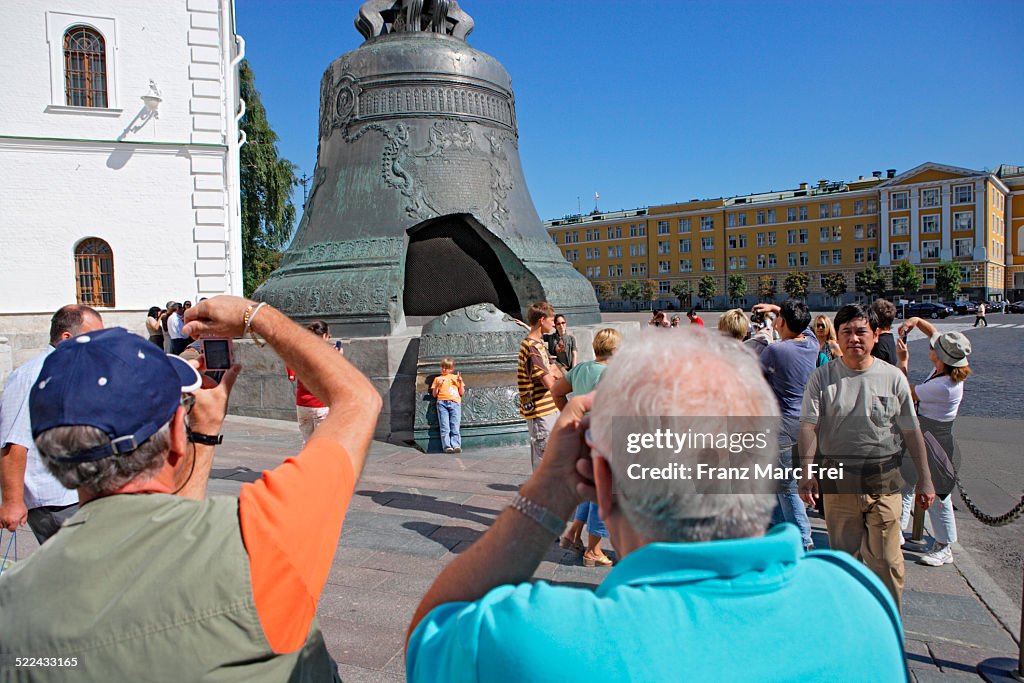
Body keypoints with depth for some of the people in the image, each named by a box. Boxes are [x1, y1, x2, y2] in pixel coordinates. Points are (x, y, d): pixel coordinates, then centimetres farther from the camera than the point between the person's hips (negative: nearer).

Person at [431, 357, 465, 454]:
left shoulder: (455, 377, 23)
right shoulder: (438, 378, 23)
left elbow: (461, 392, 18)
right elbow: (434, 394, 16)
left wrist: (460, 382, 5)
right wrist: (438, 385, 1)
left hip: (455, 403, 0)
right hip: (442, 403, 0)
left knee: (455, 426, -11)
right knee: (444, 427, -12)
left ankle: (456, 445, -19)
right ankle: (447, 446, -18)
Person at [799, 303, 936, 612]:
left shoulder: (893, 377, 1)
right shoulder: (822, 377, -2)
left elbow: (911, 431, 6)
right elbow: (808, 426, -8)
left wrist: (924, 479, 5)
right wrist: (807, 472, -18)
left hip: (885, 481, 0)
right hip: (837, 480, 0)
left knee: (886, 559, 3)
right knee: (843, 555, 13)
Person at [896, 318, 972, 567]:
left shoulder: (943, 386, -31)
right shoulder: (945, 369, -6)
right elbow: (933, 333, 8)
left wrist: (903, 361, -13)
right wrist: (915, 321, -9)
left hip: (934, 446, -9)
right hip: (919, 439, 9)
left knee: (936, 497, 6)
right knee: (904, 485, 17)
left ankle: (944, 549, 22)